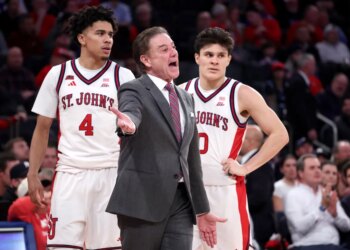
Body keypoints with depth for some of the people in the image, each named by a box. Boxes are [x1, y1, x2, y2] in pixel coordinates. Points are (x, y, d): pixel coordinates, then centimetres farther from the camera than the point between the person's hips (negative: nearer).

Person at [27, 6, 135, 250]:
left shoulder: (123, 76, 4)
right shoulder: (58, 75, 7)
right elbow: (43, 128, 12)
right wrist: (33, 174, 6)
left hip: (110, 174, -1)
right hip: (70, 174, 1)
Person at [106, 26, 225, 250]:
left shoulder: (185, 99, 19)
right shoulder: (134, 91, -3)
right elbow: (131, 113, -28)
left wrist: (202, 210, 21)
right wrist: (129, 124, -53)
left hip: (181, 201, 6)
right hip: (143, 199, -6)